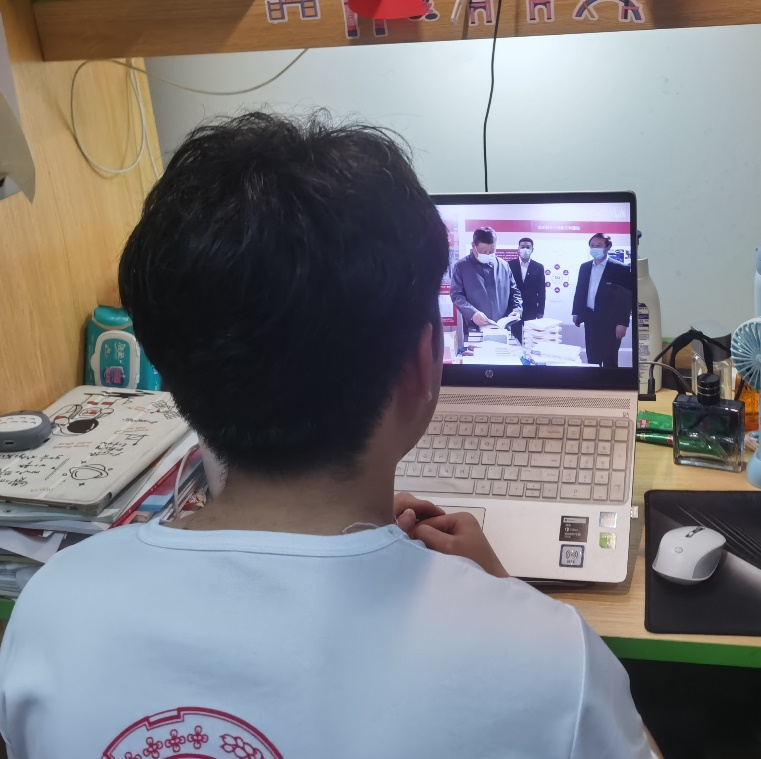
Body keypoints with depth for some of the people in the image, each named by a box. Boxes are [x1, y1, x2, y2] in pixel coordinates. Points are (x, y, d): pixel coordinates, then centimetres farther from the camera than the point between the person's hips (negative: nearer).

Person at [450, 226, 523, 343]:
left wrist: (517, 309, -1)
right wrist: (472, 313, -20)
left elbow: (514, 291, 18)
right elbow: (456, 295, -5)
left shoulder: (503, 266, 11)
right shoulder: (461, 266, 1)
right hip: (474, 330, -3)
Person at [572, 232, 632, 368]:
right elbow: (579, 291, 17)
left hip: (610, 321, -5)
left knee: (609, 360, 0)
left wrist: (622, 323, -13)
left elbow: (627, 297, -10)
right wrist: (576, 312, 13)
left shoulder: (620, 269, -8)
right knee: (592, 358, 10)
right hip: (590, 319, 5)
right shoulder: (585, 267, 9)